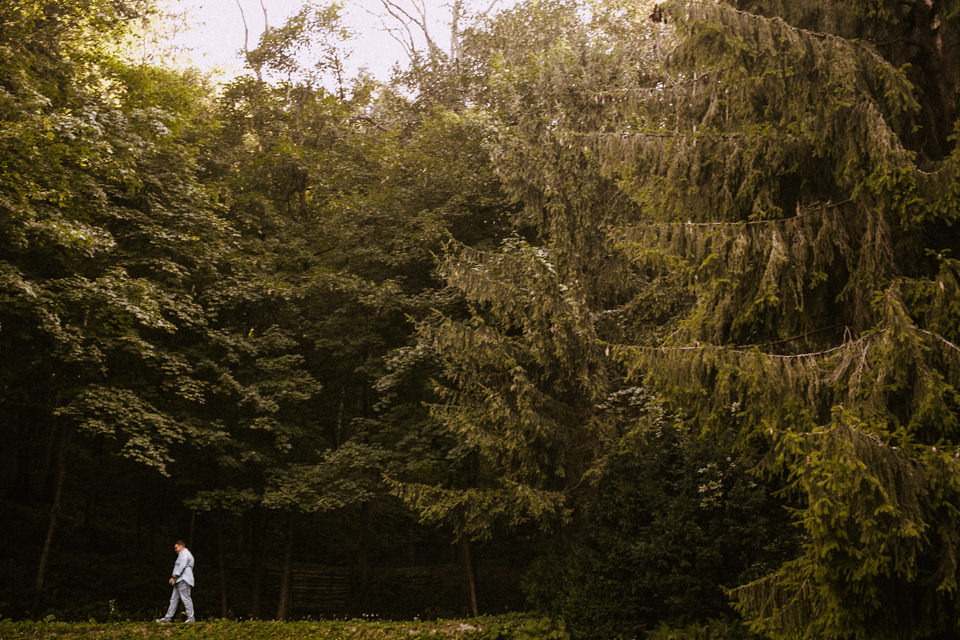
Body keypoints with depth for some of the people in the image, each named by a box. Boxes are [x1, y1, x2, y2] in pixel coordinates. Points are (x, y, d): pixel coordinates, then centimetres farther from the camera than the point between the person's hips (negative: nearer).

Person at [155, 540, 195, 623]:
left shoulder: (184, 554, -7)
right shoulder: (183, 554, 26)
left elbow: (182, 566, -19)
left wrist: (174, 576, -24)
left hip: (183, 581, -11)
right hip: (179, 581, 11)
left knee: (186, 599, -12)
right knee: (174, 599, 9)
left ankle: (191, 618, -12)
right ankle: (168, 618, 11)